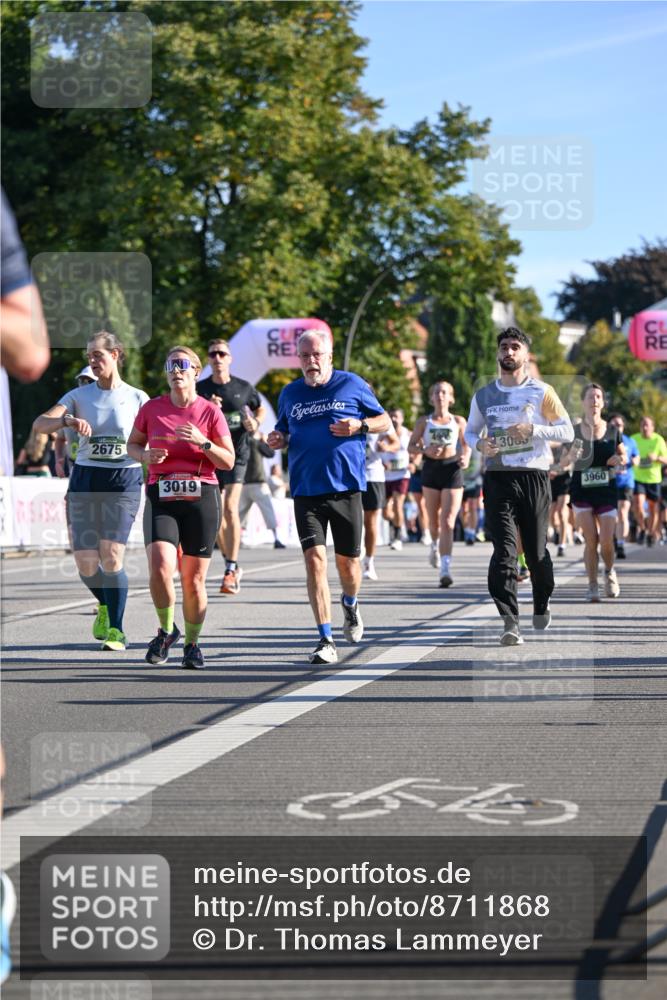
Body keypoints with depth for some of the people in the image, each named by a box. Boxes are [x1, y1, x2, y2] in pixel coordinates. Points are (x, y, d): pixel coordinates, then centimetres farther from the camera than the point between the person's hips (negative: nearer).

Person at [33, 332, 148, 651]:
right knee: (86, 564, 0)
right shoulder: (79, 395, 5)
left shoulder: (137, 398, 3)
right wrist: (67, 420, -27)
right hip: (85, 480, 2)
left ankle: (116, 630, -3)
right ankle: (105, 604, 32)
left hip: (124, 481, -2)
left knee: (111, 557, -14)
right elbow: (39, 424, -7)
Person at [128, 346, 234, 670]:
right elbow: (133, 444, 18)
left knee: (194, 579, 2)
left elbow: (228, 461, 2)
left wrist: (203, 442, -15)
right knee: (160, 568, -19)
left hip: (201, 498, 0)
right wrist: (145, 455, -4)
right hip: (161, 497, 0)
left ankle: (192, 644, 21)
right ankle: (166, 629, 5)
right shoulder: (152, 408, 4)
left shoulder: (210, 411, 0)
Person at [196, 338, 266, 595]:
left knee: (230, 509, -15)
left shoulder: (244, 388, 2)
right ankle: (232, 566, 22)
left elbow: (261, 409, 20)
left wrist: (255, 423, -1)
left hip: (237, 453, -2)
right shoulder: (199, 389, 2)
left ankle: (231, 569, -15)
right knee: (216, 513, 6)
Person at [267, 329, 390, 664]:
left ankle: (350, 604, 43)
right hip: (306, 490, 1)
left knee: (347, 559, 7)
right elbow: (283, 432, 25)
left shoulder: (352, 385, 3)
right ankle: (325, 640, -11)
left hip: (346, 486, -1)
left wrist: (360, 426, -10)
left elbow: (384, 420, 10)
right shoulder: (290, 394, 11)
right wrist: (278, 440, 2)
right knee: (314, 558, -12)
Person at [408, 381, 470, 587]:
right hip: (431, 468, 1)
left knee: (448, 522, -12)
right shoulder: (424, 422, 6)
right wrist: (425, 451, -13)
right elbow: (411, 446, 7)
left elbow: (466, 445, 16)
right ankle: (435, 544, 47)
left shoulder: (458, 422, 7)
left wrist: (465, 458, -5)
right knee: (434, 520, 11)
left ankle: (445, 569, -19)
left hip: (452, 469, -1)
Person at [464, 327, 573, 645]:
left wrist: (532, 430, -13)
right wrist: (479, 443, -2)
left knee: (536, 550, 7)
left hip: (534, 475, -1)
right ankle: (510, 621, -19)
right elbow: (470, 430, 22)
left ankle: (541, 606, 33)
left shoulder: (541, 392, 2)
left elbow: (567, 430, 2)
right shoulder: (483, 396, 11)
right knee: (504, 550, -13)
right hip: (497, 477, 1)